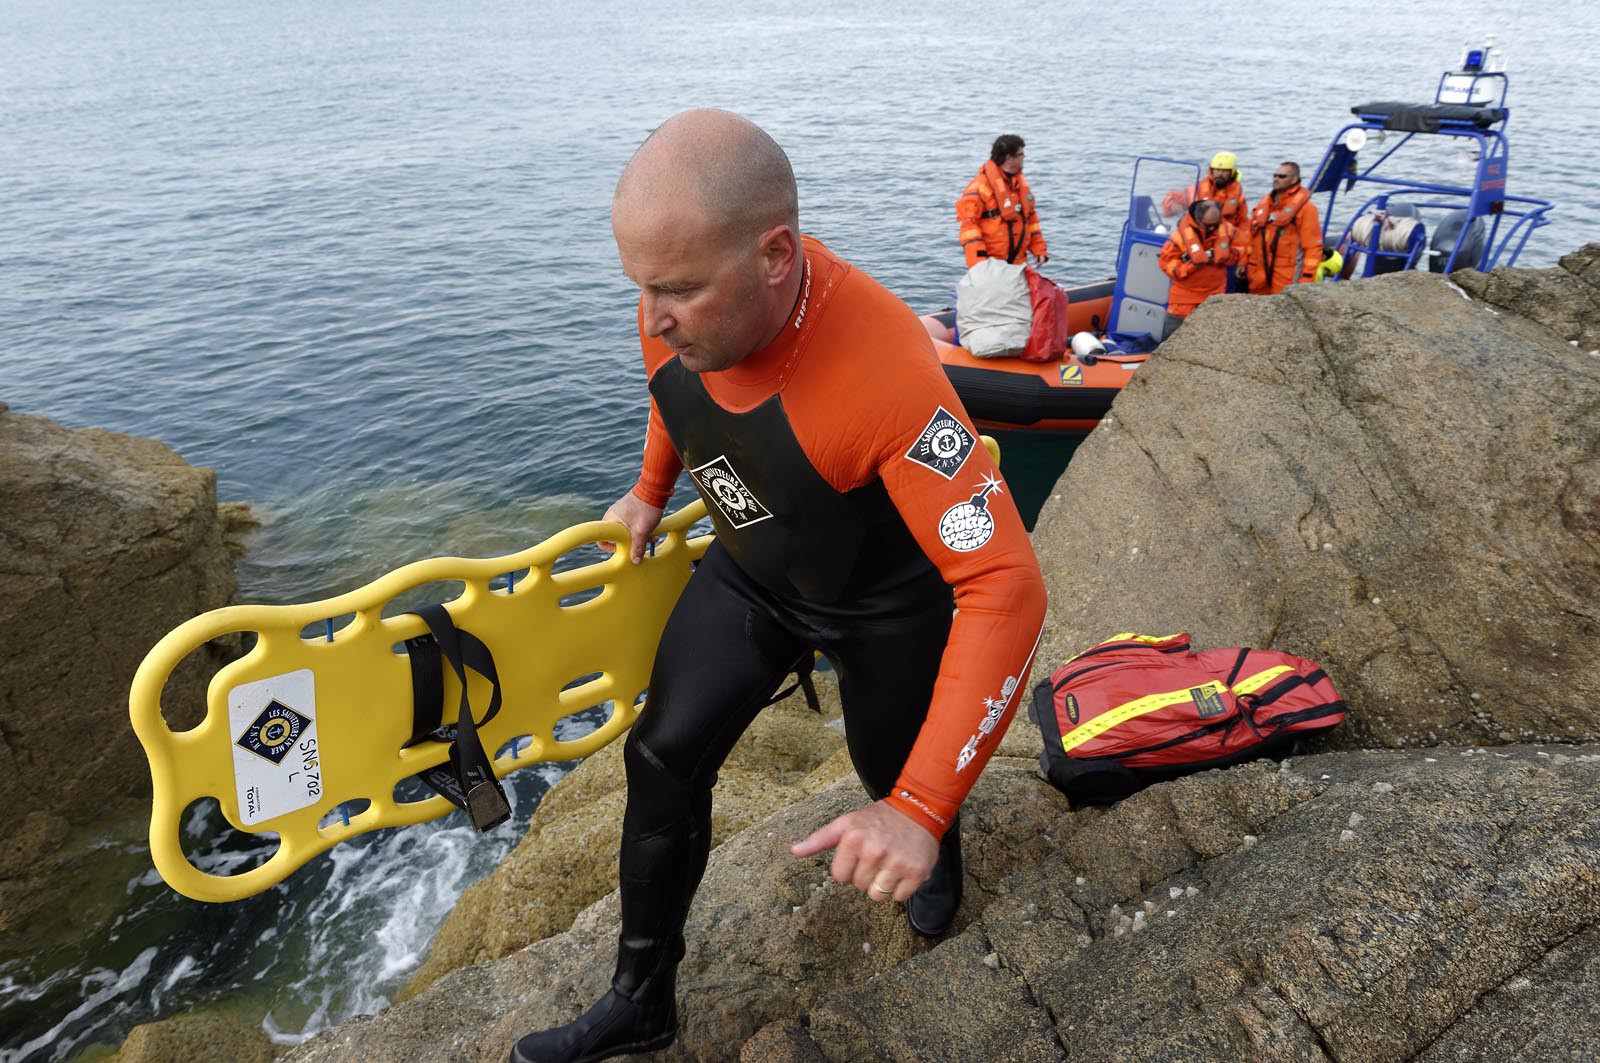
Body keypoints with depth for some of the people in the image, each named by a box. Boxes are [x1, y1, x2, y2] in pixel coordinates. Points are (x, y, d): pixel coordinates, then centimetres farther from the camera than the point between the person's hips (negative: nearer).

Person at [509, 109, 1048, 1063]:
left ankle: (940, 850, 57)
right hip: (749, 573, 5)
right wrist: (652, 493, 20)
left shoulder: (885, 374, -42)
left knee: (892, 774, 18)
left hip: (884, 602, -4)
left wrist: (919, 810, -44)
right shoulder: (681, 313, -23)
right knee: (663, 761, 3)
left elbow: (1005, 589, -42)